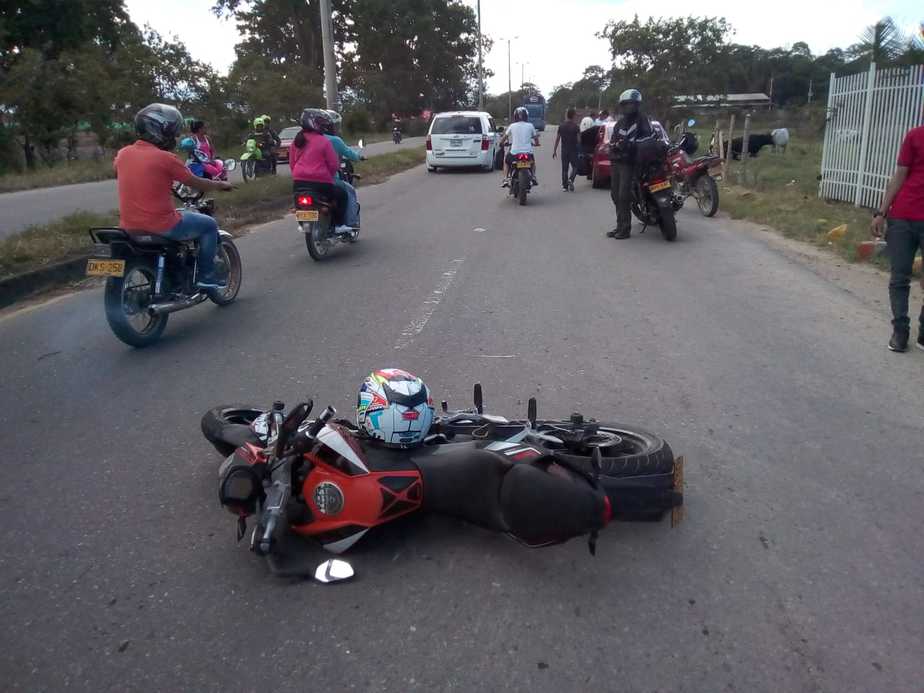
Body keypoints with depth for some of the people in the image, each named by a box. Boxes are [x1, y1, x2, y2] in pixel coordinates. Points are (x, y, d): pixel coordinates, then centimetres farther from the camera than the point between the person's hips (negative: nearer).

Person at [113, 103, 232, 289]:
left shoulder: (123, 154, 6)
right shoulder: (165, 158, -13)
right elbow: (197, 184, -4)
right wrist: (220, 185, 15)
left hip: (129, 227, 7)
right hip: (161, 225, -7)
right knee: (209, 225, 13)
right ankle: (206, 276, 12)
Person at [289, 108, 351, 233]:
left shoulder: (296, 141, 10)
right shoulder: (324, 141, -8)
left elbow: (292, 163, 15)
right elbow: (334, 164, -7)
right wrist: (329, 175, 12)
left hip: (298, 183, 6)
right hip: (320, 183, -6)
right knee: (342, 194, 16)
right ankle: (338, 225, 9)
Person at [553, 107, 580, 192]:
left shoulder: (561, 126, 2)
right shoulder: (576, 126, -8)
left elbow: (557, 139, 2)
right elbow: (579, 139, -10)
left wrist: (554, 150, 6)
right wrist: (578, 147, 9)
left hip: (564, 150, 3)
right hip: (573, 150, -3)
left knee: (564, 168, 9)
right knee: (574, 167, 8)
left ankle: (565, 186, 9)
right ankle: (570, 179, -18)